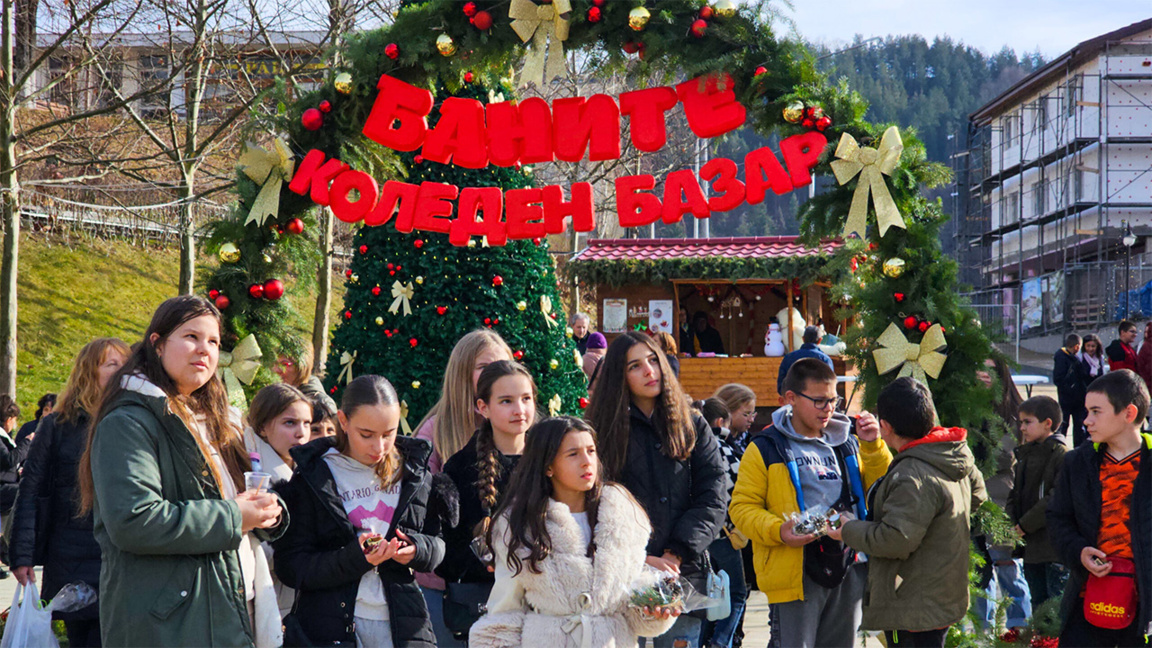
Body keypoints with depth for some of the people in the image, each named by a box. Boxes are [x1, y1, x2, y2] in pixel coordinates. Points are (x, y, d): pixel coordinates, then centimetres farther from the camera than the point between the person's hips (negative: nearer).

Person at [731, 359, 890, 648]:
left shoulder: (846, 445, 15)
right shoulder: (765, 449, -2)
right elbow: (742, 507, -4)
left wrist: (872, 446, 0)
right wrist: (778, 531, -21)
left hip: (848, 570, 6)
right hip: (795, 573, -5)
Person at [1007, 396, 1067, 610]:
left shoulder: (1061, 455, -11)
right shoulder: (1025, 454, 14)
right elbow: (1015, 494, 17)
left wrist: (1026, 524, -17)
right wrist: (1012, 522, 0)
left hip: (1054, 544, -8)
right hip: (1030, 547, 8)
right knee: (1038, 601, 17)